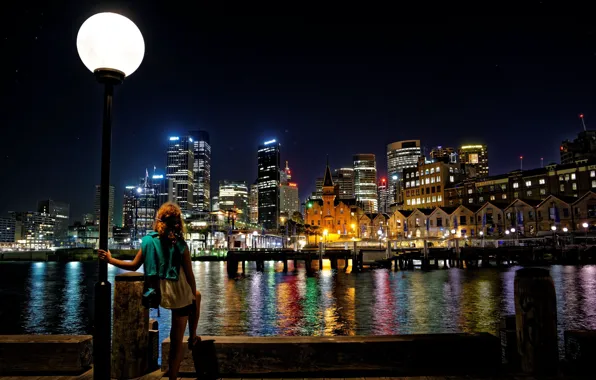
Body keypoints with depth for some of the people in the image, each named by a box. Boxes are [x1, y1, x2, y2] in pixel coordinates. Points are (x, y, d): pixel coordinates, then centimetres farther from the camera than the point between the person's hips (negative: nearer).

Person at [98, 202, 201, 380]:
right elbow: (189, 275, -9)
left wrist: (110, 260, 15)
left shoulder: (148, 240, -2)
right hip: (179, 295, -4)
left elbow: (134, 266, 2)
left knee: (197, 296, 34)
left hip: (159, 295, 4)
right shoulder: (180, 244, -10)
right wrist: (192, 295, 7)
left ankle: (192, 336, 38)